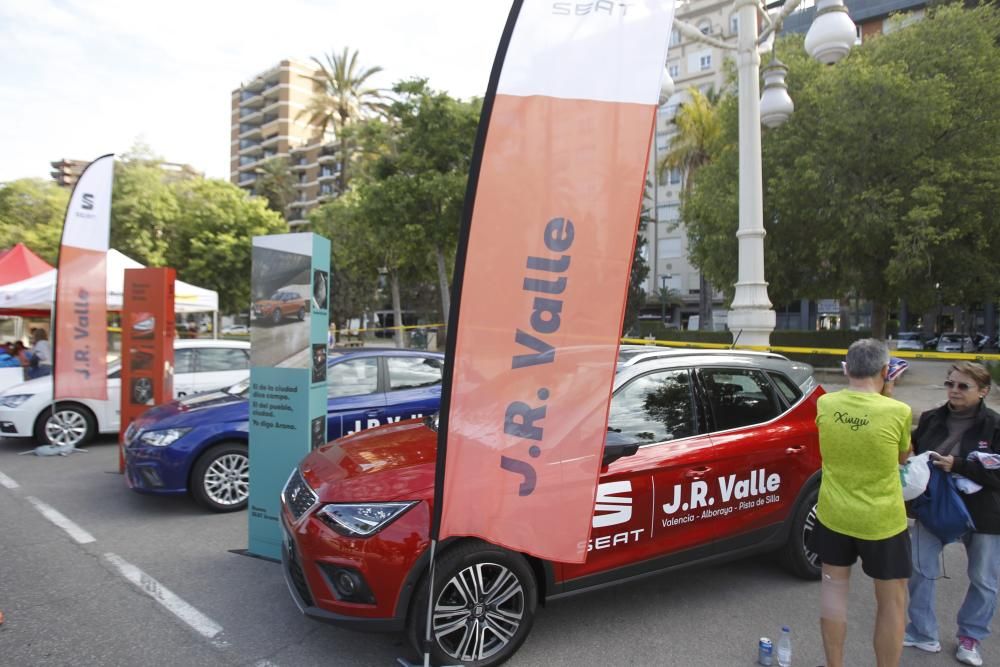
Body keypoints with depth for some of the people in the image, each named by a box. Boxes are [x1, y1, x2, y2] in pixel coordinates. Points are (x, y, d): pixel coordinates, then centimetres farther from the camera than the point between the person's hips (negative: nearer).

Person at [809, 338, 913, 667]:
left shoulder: (824, 404, -10)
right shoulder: (898, 411, -18)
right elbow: (902, 457, 3)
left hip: (833, 514, 3)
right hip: (882, 520, -3)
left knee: (834, 584, 19)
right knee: (892, 600, 15)